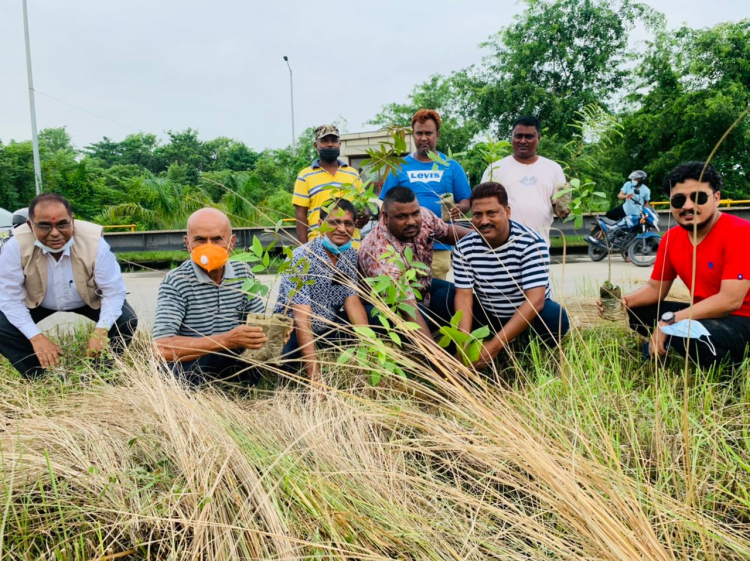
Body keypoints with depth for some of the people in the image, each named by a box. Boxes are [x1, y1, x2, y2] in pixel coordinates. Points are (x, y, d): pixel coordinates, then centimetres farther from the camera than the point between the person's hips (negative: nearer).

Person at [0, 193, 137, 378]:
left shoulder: (94, 242, -33)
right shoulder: (16, 246, -31)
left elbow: (113, 290, -25)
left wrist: (101, 331, -36)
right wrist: (36, 337, -33)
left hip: (90, 300, -1)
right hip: (36, 302, 1)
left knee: (126, 320, -24)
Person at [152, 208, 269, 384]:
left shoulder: (243, 273, 2)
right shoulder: (175, 282, -14)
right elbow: (162, 349, -25)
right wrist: (226, 340, -32)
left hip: (233, 364, 5)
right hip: (188, 370, -4)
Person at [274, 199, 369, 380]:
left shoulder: (350, 254, -4)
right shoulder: (302, 257, -24)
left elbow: (352, 300, -6)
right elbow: (302, 317, -30)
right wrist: (315, 374, -39)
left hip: (328, 328, 6)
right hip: (293, 330, -6)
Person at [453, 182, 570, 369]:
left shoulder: (531, 243, -24)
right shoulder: (464, 248, -14)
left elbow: (535, 300, -31)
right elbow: (464, 296, -15)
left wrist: (495, 345, -38)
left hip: (529, 315, -3)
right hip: (487, 316, 3)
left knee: (555, 317, -33)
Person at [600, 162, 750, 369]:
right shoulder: (671, 238, 2)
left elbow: (730, 300, -26)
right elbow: (656, 288, 9)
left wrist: (668, 321, -27)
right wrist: (624, 301, -13)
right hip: (707, 315, 7)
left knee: (682, 331, -35)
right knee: (634, 311, -1)